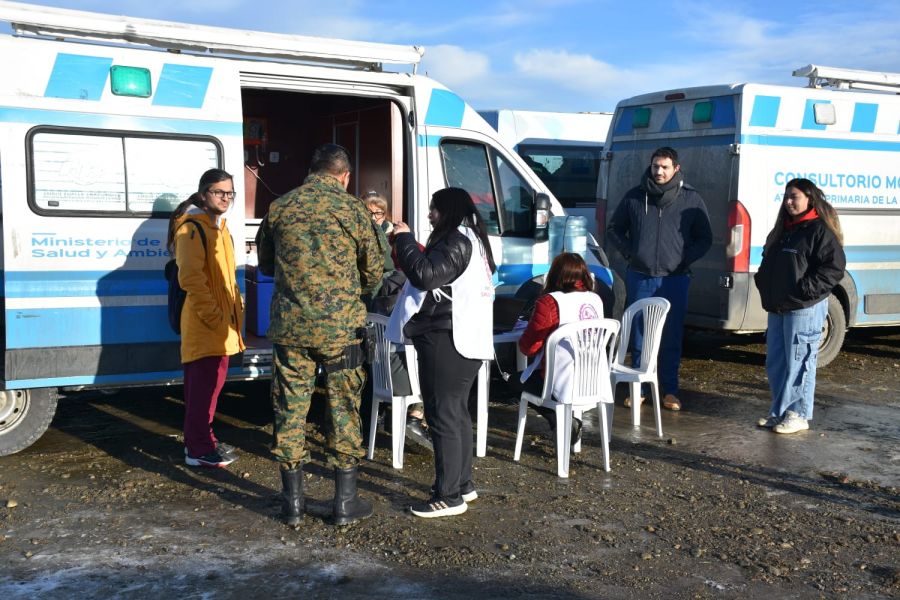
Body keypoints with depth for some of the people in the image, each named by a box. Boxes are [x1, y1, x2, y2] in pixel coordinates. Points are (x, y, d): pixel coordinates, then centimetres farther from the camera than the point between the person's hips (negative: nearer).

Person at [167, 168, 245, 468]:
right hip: (204, 323, -10)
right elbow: (190, 278, -21)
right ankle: (198, 450, 2)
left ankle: (203, 440, 26)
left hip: (222, 323, 10)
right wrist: (213, 316, -21)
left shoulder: (219, 226, 17)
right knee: (203, 386, -5)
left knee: (211, 384, 16)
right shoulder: (193, 228, -13)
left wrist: (236, 307, 17)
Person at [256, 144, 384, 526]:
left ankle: (293, 502, 18)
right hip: (339, 327, -2)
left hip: (289, 326, 2)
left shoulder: (279, 207, 4)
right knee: (343, 409, 8)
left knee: (290, 409, 10)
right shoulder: (351, 209, -3)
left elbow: (266, 264, 16)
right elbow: (373, 272, 3)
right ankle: (345, 503, 15)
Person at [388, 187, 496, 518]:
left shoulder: (456, 242, -15)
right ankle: (463, 483, 26)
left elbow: (426, 275, -25)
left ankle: (449, 496, -2)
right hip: (464, 339, 11)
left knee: (443, 416, -6)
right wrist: (410, 248, 14)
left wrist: (404, 239, -15)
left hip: (446, 341, -11)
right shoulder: (472, 240, 18)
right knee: (457, 413, 17)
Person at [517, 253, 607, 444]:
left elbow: (528, 347, -11)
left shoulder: (550, 302, -15)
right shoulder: (596, 300, 4)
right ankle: (569, 421, 13)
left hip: (563, 385, -7)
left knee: (522, 379, 24)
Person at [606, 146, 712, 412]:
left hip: (675, 279, -1)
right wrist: (629, 252, 0)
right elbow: (614, 229, 14)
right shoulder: (634, 197, 4)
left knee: (672, 337, 4)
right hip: (640, 278, 1)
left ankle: (670, 390, 15)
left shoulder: (691, 199, 2)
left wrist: (686, 258, -5)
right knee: (638, 335, 6)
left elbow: (705, 238, 9)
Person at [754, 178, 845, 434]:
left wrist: (805, 290, -19)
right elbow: (768, 261, 29)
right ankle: (779, 411, 22)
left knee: (799, 363, -3)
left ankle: (798, 415, 5)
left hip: (805, 308, -9)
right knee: (775, 363, 12)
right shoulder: (783, 230, 18)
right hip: (777, 307, 9)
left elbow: (834, 267, -14)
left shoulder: (820, 230, -8)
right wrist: (762, 281, 12)